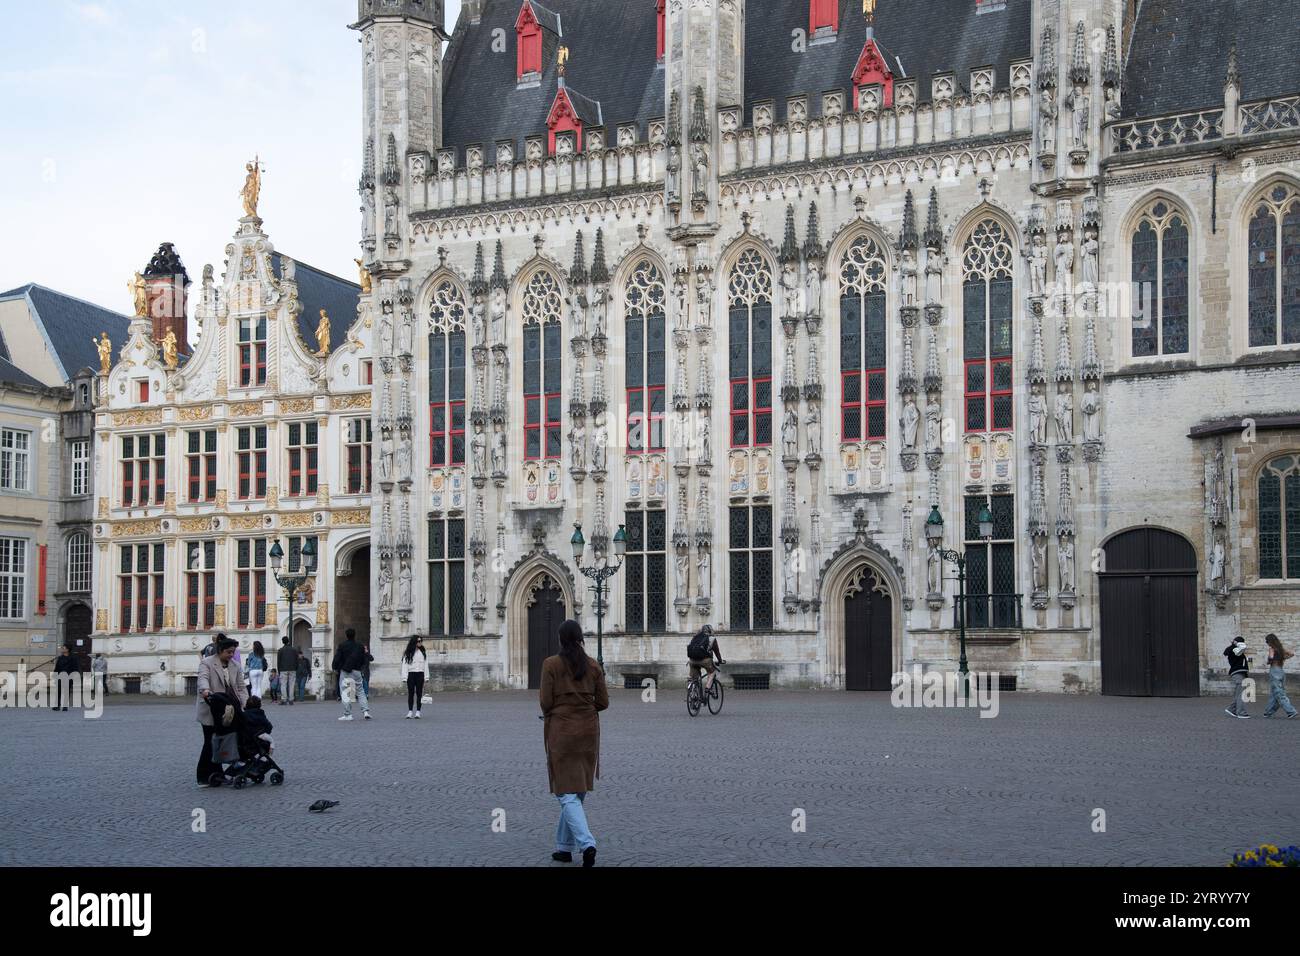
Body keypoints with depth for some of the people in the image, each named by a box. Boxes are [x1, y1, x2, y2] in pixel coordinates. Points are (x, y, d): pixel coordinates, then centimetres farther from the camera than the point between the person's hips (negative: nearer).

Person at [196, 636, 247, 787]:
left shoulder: (235, 665, 13)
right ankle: (204, 777, 6)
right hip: (211, 712, -5)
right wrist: (205, 690, -46)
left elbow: (240, 687, 11)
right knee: (211, 743, -2)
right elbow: (203, 678, -24)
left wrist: (245, 704, -4)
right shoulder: (206, 663, -4)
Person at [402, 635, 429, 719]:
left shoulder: (423, 653, 10)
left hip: (420, 674, 1)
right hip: (411, 674, -1)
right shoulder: (408, 653, 3)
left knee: (419, 693, 0)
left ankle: (418, 712, 4)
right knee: (410, 693, 1)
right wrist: (404, 677, -8)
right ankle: (410, 711, 5)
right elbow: (405, 665, 0)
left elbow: (426, 665, 9)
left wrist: (426, 676, 2)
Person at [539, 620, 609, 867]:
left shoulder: (551, 664, -8)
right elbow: (603, 702, 3)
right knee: (579, 793, 16)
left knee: (567, 793, -4)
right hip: (589, 730, 4)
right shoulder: (593, 666, 2)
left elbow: (545, 701, -10)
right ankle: (564, 847, 22)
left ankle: (587, 843, -22)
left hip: (561, 731, -4)